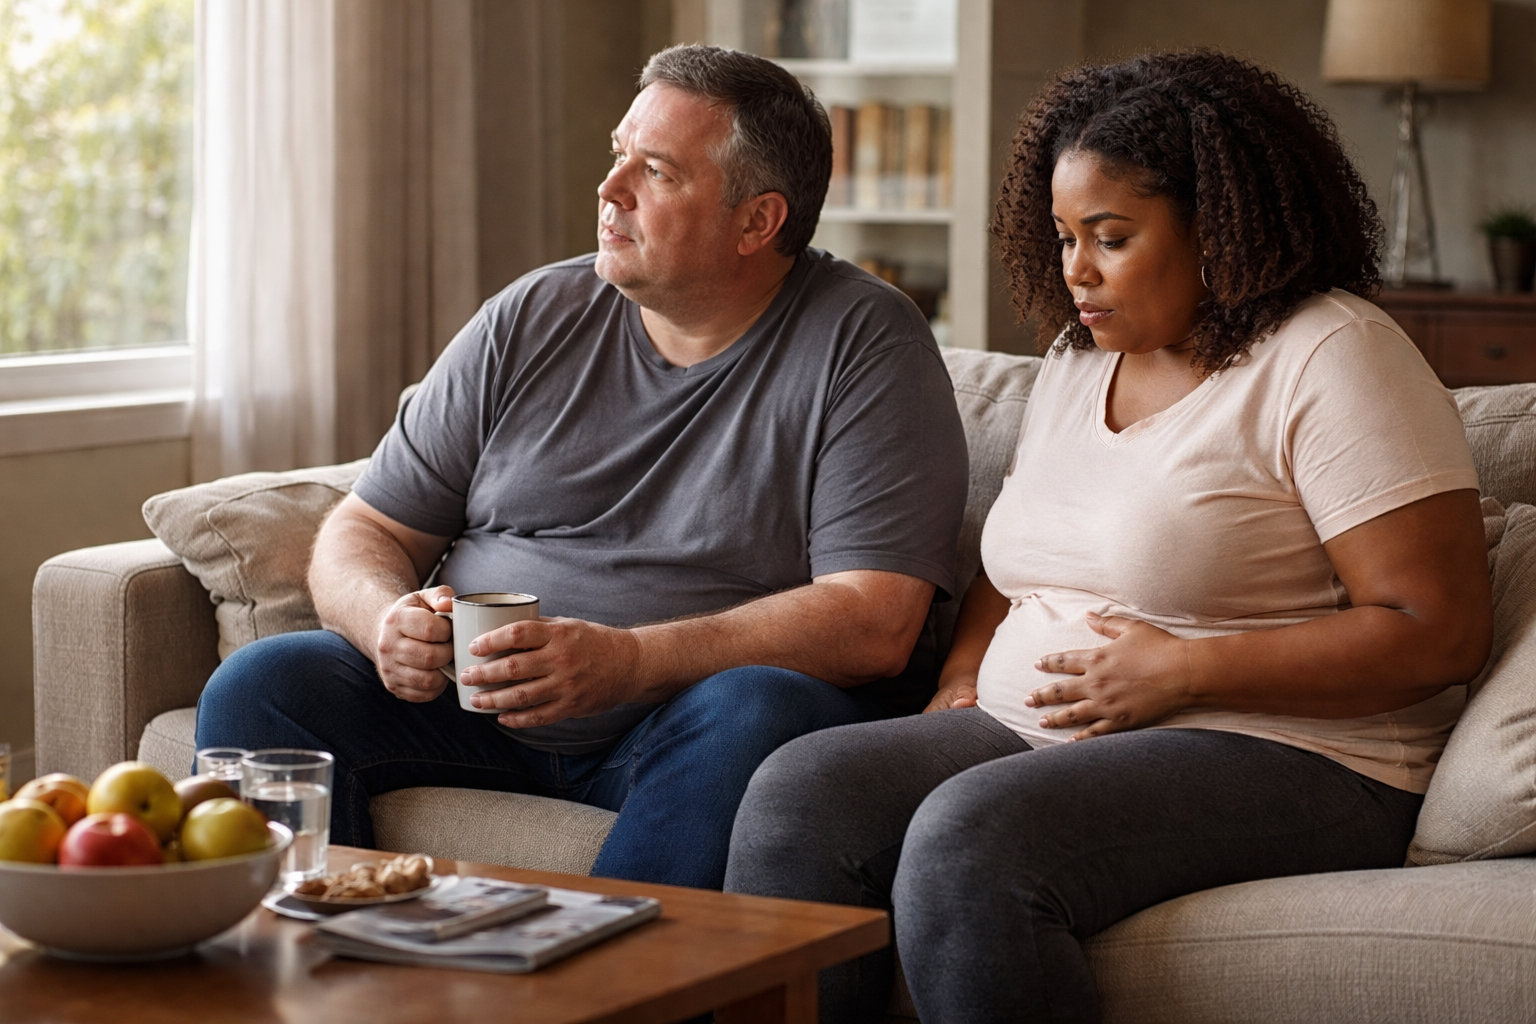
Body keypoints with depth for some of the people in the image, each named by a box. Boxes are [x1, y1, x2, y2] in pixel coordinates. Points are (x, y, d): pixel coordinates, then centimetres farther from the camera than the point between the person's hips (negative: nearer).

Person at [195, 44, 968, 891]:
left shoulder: (864, 344, -4)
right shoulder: (530, 322, 9)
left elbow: (872, 623, -15)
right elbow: (363, 533, 13)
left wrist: (625, 662, -25)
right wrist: (387, 621, -13)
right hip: (474, 705, 4)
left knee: (755, 715, -37)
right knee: (258, 686, -17)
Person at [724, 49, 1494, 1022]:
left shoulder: (1330, 358, -8)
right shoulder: (1079, 359, 17)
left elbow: (1442, 631, -15)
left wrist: (1182, 671, -17)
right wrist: (965, 670, 6)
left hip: (1280, 759, -7)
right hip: (1033, 734, 8)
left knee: (971, 838, -33)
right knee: (799, 793, -18)